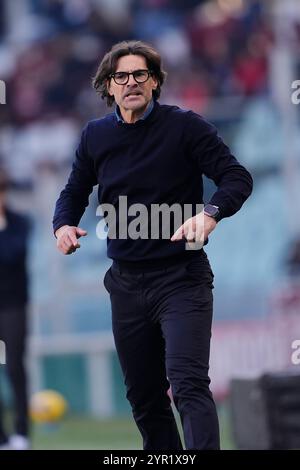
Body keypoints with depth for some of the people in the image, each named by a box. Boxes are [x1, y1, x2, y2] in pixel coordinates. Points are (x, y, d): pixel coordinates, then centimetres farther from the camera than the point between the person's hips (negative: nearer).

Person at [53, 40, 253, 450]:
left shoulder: (185, 126, -5)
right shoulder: (95, 136, 8)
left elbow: (237, 177, -9)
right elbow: (74, 192, 21)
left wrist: (210, 213, -30)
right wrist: (64, 225, -2)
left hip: (181, 278, -5)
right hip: (126, 283, 5)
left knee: (188, 384, -21)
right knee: (144, 400, 11)